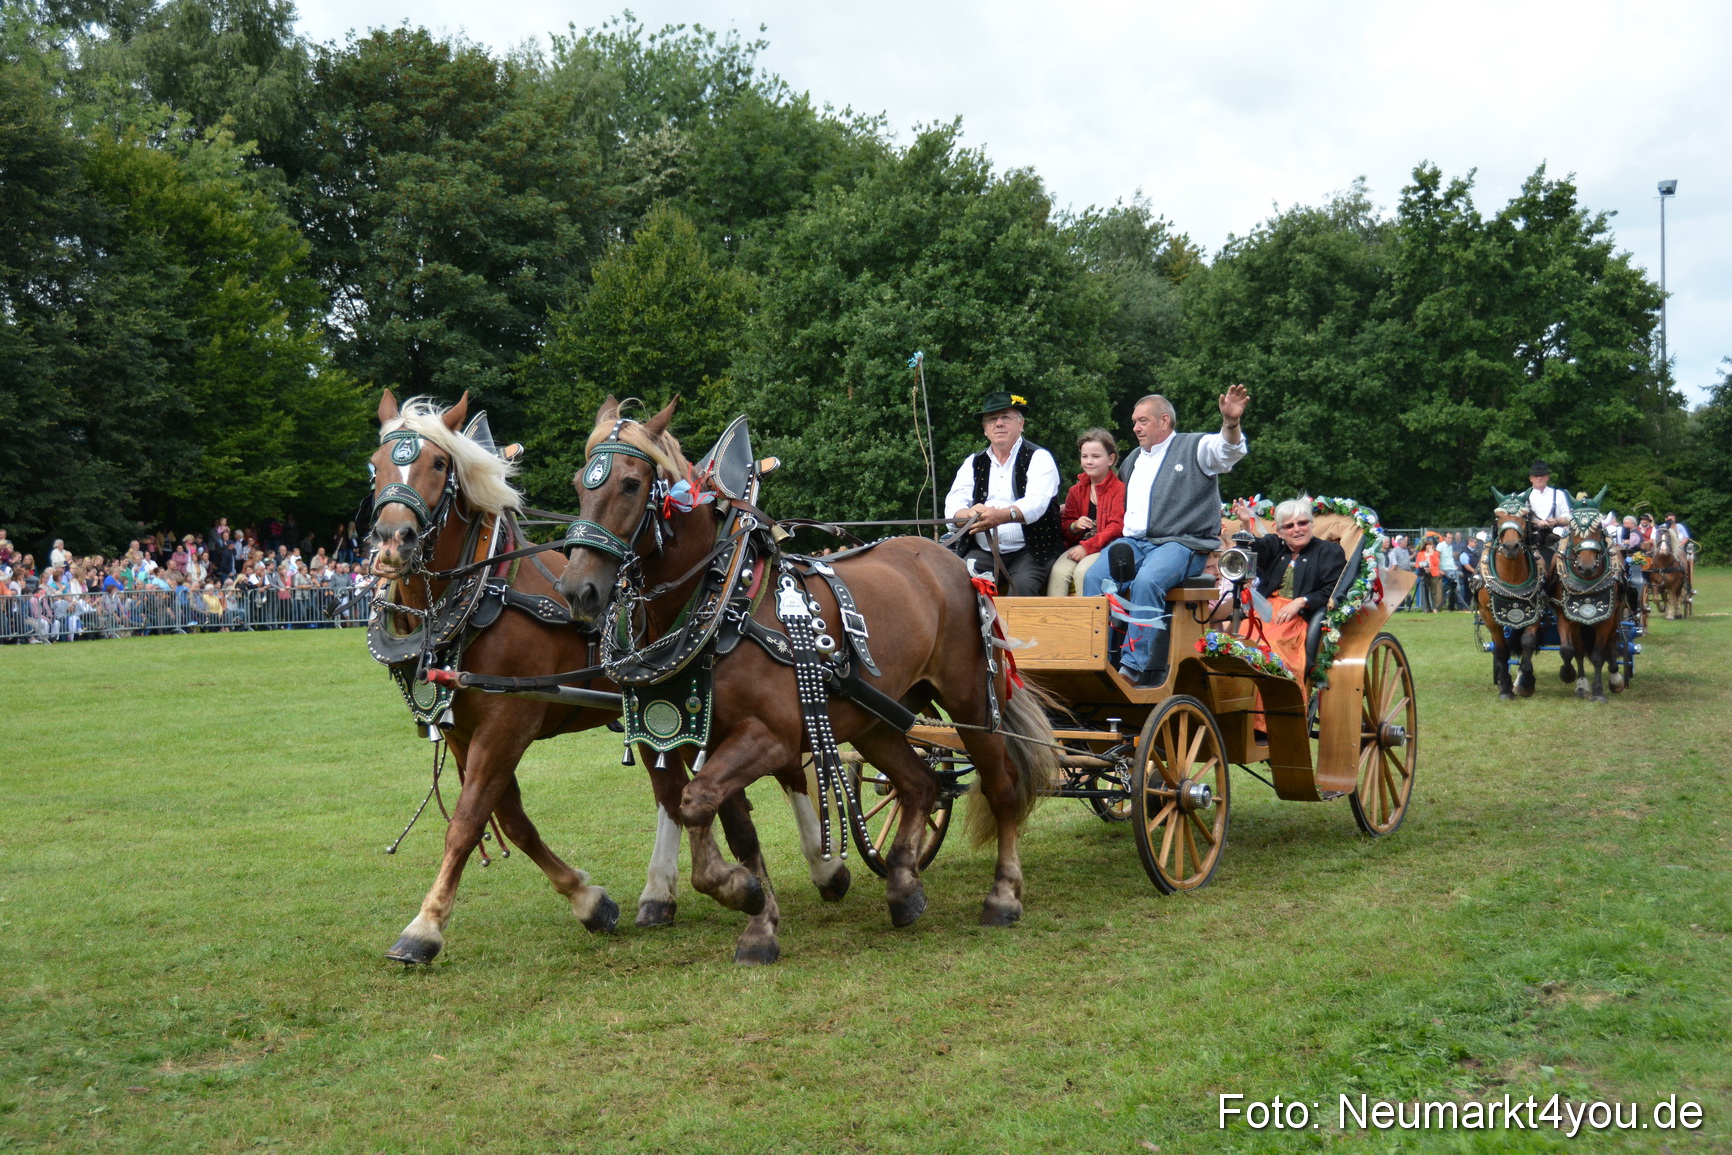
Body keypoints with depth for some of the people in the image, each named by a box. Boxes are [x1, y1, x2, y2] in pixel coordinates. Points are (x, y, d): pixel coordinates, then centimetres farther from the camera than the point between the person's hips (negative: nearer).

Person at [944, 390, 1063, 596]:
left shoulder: (1039, 458, 3)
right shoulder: (973, 463, 15)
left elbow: (1036, 503, -16)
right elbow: (953, 506, 0)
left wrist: (1003, 515, -38)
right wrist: (971, 515, -27)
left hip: (1028, 551, -3)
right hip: (982, 553, 3)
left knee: (1022, 585, -32)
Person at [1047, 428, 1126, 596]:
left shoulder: (1120, 488, -3)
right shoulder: (1076, 491, 15)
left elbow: (1116, 527, -10)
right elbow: (1065, 523, 19)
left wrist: (1087, 547, -18)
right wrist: (1075, 526, -7)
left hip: (1107, 547, -5)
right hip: (1080, 544, 5)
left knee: (1083, 571, -33)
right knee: (1058, 571, -25)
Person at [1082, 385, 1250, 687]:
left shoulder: (1195, 447, 5)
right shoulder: (1133, 460, 25)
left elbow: (1229, 450, -15)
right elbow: (1119, 505, 35)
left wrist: (1231, 424, -35)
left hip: (1181, 544, -6)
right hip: (1134, 543, 6)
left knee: (1146, 582, -36)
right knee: (1095, 578, -23)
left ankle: (1135, 668, -36)